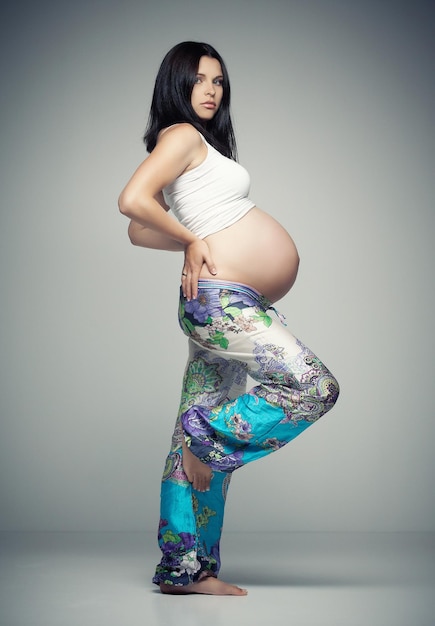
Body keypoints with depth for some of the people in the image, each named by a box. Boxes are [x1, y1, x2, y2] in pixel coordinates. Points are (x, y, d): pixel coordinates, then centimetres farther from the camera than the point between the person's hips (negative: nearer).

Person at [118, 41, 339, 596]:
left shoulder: (198, 142, 23)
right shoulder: (183, 135, -3)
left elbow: (140, 232, 22)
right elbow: (132, 201, -19)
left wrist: (193, 241, 10)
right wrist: (194, 239, -8)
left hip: (225, 305, 9)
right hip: (221, 299, -9)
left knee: (195, 443, 7)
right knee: (315, 388, -14)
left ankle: (183, 569, 11)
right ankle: (210, 440, -2)